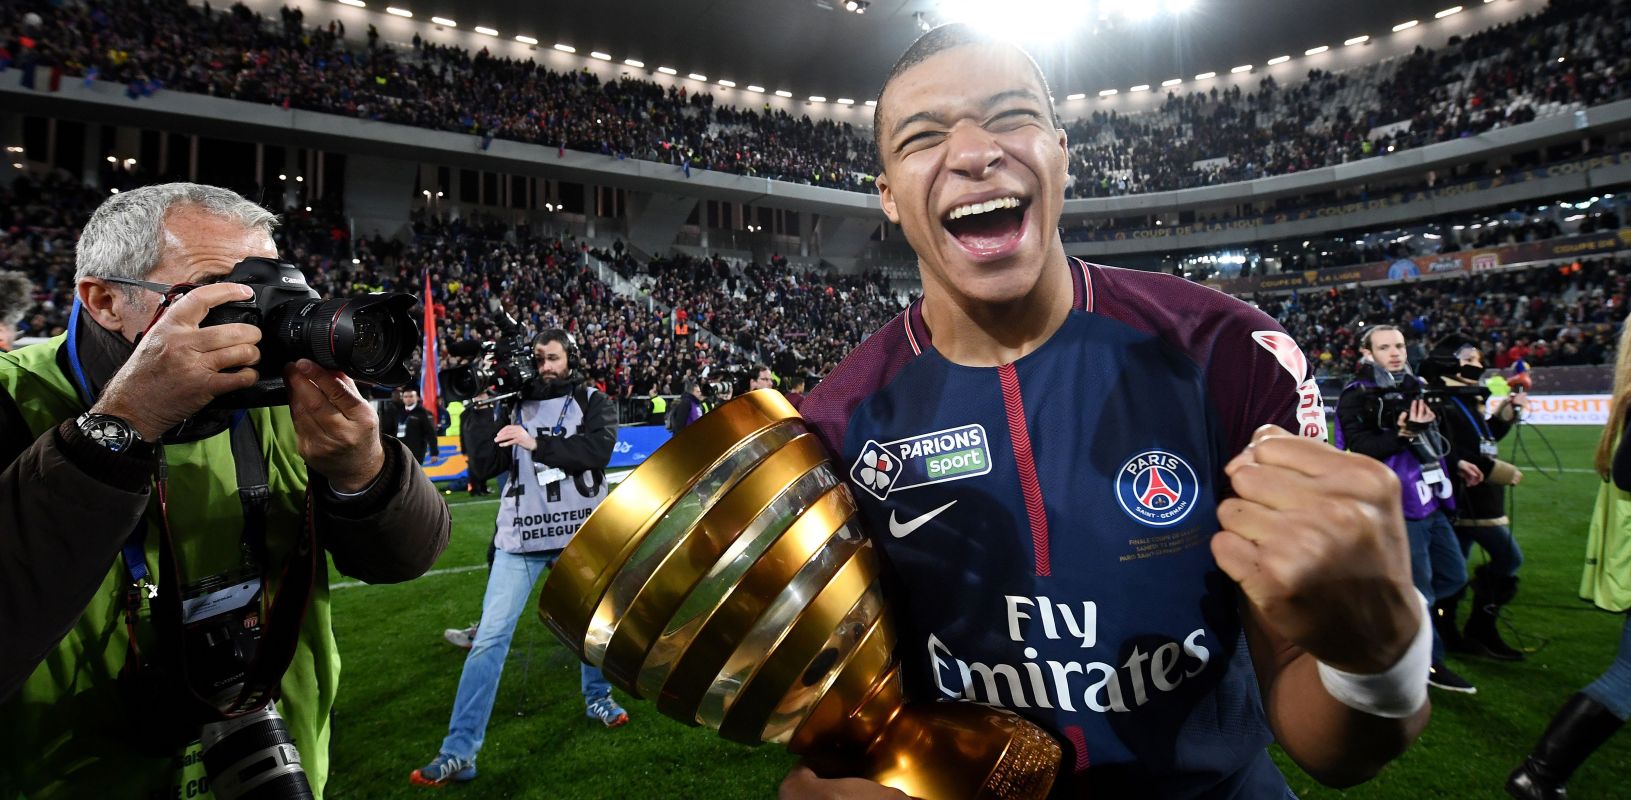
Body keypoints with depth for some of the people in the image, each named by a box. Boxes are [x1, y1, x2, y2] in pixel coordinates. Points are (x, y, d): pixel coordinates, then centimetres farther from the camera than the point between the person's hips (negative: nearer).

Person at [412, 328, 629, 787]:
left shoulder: (593, 403, 1)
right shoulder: (515, 405, 7)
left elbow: (597, 451, -16)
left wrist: (537, 444, -25)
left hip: (580, 534, 0)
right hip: (521, 537, 0)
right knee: (490, 638, -6)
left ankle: (597, 698, 42)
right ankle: (459, 752, -1)